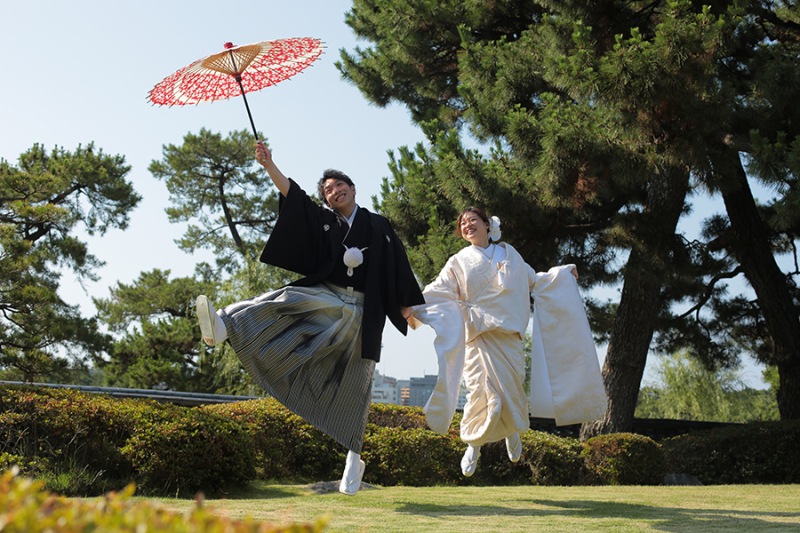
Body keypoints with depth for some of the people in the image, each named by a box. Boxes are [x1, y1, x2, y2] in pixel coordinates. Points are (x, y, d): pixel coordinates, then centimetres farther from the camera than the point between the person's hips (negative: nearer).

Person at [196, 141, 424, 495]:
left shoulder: (378, 226, 8)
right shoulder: (322, 221, 9)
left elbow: (397, 270, 10)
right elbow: (292, 195, -4)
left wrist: (408, 309, 8)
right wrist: (269, 166, -18)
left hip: (362, 313, -1)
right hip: (325, 299, 1)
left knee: (354, 386, 2)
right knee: (286, 301, -30)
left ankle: (354, 458, 13)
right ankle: (223, 327, -54)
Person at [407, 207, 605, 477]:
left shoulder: (508, 253, 16)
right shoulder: (459, 262, 11)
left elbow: (533, 281, 24)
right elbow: (438, 292, 2)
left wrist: (564, 273, 19)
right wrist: (412, 306, -11)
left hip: (508, 333, 2)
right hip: (479, 333, -2)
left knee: (511, 384, -3)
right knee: (482, 388, -13)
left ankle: (512, 432, 27)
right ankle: (473, 445, 5)